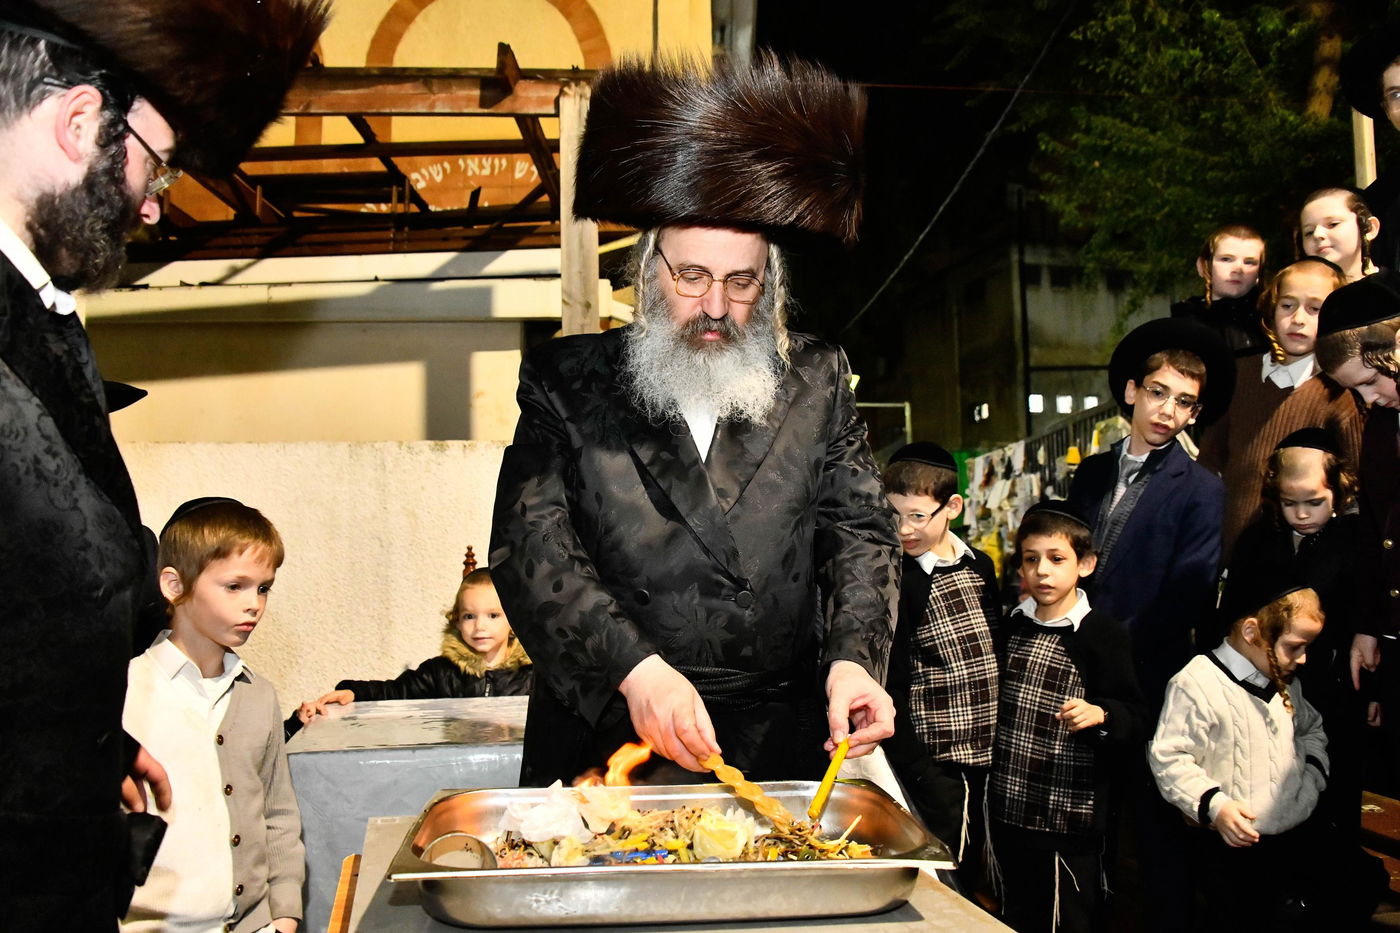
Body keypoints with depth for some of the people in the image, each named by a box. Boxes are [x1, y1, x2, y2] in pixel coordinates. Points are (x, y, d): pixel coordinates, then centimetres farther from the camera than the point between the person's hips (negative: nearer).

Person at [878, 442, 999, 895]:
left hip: (987, 754, 6)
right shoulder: (899, 584, -11)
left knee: (975, 872, 14)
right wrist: (915, 774, -17)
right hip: (937, 760, -6)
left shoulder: (980, 566, 7)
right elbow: (892, 689, -12)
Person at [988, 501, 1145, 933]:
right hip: (1009, 811, 6)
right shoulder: (1014, 625, 9)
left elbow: (1137, 721, -11)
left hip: (1069, 816, -6)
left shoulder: (1103, 635, -11)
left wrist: (1099, 715, -30)